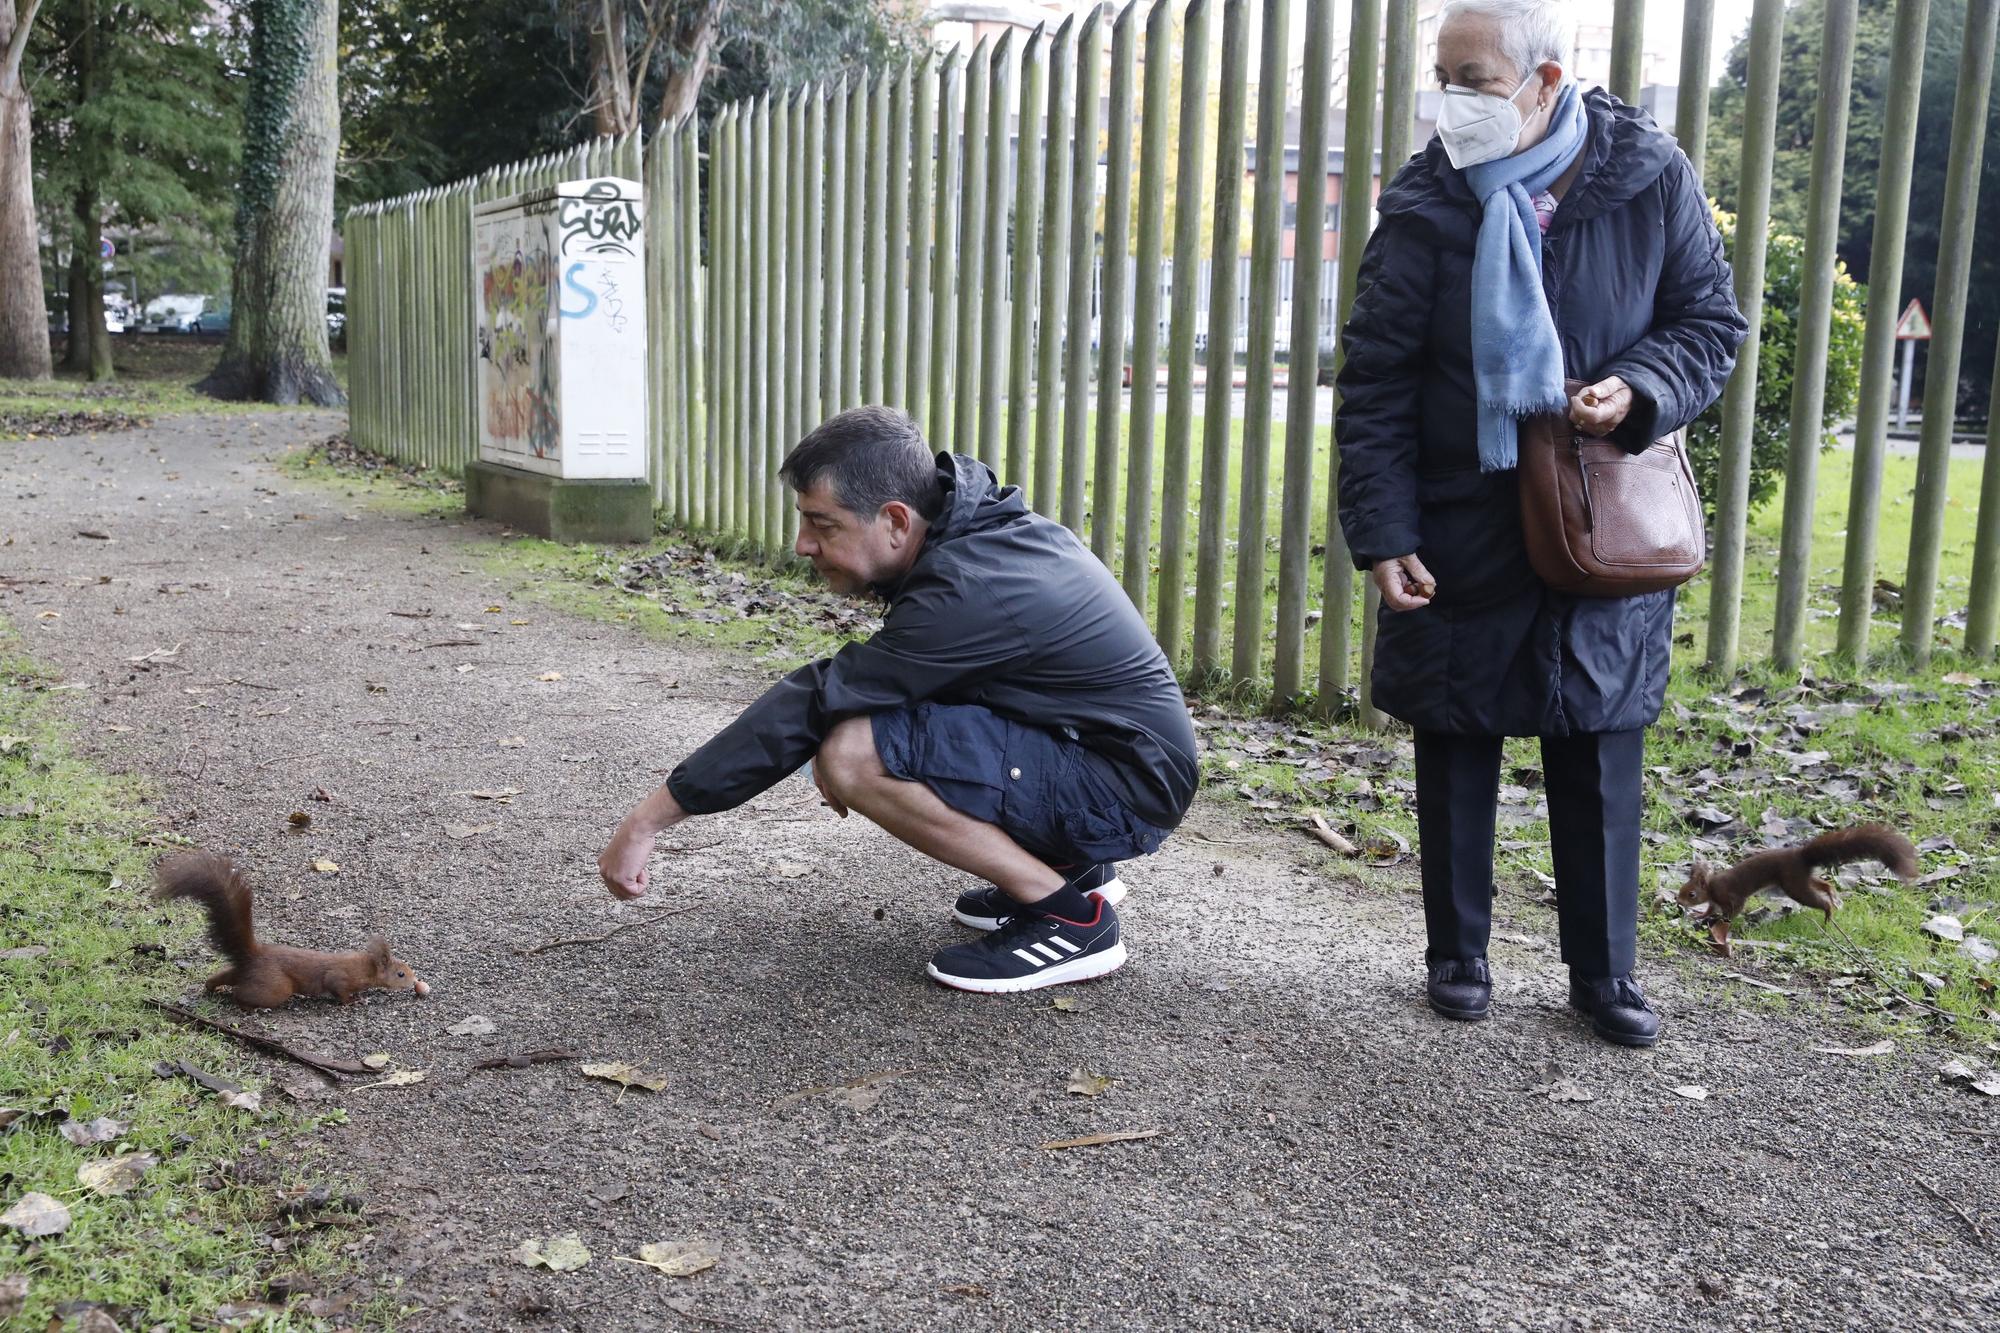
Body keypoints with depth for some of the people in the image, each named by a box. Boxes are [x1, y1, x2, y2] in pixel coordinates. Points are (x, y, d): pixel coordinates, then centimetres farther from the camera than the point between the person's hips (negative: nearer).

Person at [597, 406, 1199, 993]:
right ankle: (1073, 863, 16)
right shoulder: (976, 519, 1)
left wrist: (650, 819, -20)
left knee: (852, 753, -23)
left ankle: (1070, 915, -10)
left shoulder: (966, 589, -27)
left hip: (1126, 787, -10)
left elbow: (815, 702, -25)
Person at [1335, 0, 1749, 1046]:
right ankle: (1457, 955, 27)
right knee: (1456, 757, 9)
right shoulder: (1424, 206, -8)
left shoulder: (1651, 178, -5)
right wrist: (1384, 536, -12)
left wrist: (1638, 390, -17)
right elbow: (1374, 387, -7)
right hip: (1460, 544, 0)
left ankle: (1604, 972, 25)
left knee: (1602, 762, 9)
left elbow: (1712, 323, 4)